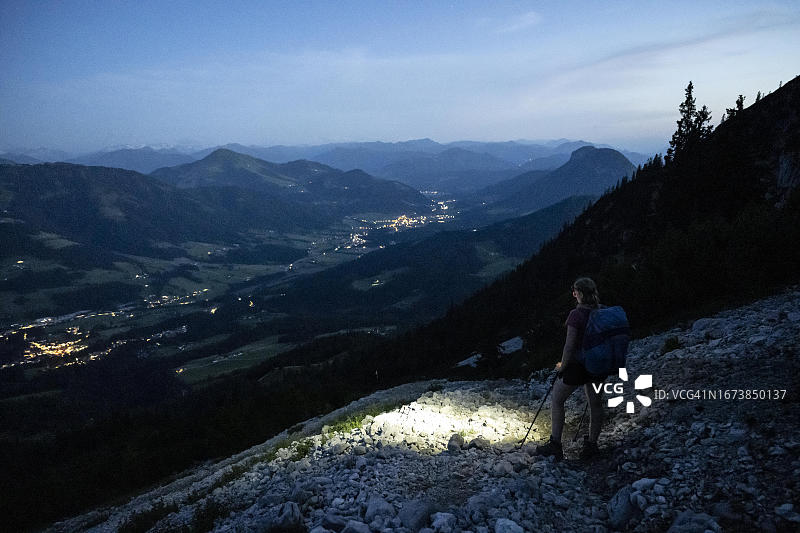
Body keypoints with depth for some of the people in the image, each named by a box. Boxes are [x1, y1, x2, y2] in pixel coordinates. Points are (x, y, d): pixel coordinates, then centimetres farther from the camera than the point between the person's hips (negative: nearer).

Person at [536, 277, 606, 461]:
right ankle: (592, 444, 30)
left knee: (556, 401, 9)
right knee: (595, 403, 19)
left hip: (577, 366, -6)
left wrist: (563, 365, -6)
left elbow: (570, 345, -21)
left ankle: (555, 446, 12)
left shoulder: (576, 314, -22)